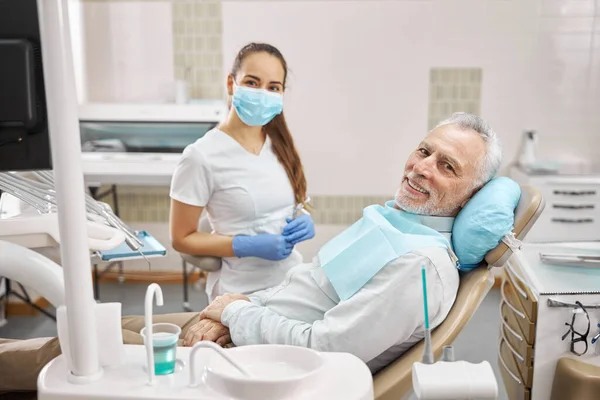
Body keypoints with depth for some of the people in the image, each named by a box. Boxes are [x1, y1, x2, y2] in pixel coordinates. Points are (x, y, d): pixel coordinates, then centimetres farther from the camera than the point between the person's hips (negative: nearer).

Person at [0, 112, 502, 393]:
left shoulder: (424, 266, -23)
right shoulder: (392, 217, 7)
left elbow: (317, 348, -27)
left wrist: (235, 311, -13)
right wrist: (233, 307, -2)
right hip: (240, 329, 8)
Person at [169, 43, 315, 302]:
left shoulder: (280, 144, 0)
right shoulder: (202, 156, -18)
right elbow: (181, 239, -11)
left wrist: (304, 222, -9)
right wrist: (248, 246, -22)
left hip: (292, 281, 5)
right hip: (241, 294, -5)